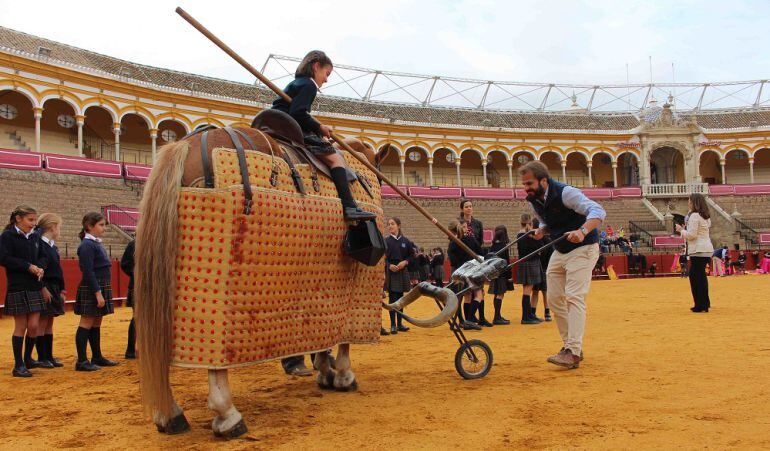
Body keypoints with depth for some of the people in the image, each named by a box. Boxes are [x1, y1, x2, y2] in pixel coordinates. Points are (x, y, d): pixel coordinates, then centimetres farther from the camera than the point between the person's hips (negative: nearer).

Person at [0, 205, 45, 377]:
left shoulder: (33, 237, 12)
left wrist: (40, 269, -1)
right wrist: (28, 266, -16)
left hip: (35, 287, 5)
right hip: (18, 287, -5)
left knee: (33, 325, 4)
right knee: (21, 326, 0)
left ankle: (27, 359, 23)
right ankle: (18, 365, 10)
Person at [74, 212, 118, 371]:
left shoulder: (97, 244, 15)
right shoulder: (87, 245, -13)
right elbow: (88, 272, -19)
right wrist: (98, 293, -21)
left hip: (101, 287, 9)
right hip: (91, 290, -9)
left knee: (97, 324, 14)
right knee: (87, 323, -5)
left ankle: (97, 357, 21)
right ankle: (82, 361, -1)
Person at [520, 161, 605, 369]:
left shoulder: (565, 193, -23)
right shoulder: (534, 200, 1)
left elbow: (597, 211, -32)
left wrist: (582, 231, -49)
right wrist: (541, 230, -4)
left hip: (582, 249, -8)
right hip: (559, 251, 8)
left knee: (574, 297, -17)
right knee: (554, 298, 6)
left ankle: (573, 353, -19)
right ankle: (570, 344, 17)